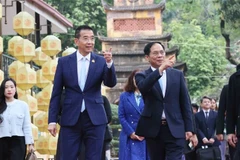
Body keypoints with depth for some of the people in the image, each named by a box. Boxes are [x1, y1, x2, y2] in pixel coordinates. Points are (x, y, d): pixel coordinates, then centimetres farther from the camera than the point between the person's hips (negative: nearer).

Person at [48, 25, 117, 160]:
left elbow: (111, 83, -9)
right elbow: (56, 93, 5)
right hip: (70, 118, 0)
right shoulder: (64, 62, 4)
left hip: (95, 118, 0)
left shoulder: (101, 61, 4)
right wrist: (52, 120, 0)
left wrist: (110, 63, -26)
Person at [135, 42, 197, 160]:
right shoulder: (142, 76, 5)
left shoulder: (177, 75, 10)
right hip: (153, 129, 0)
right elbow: (143, 87, -20)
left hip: (175, 129, 0)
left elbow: (185, 103, 8)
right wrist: (160, 69, -31)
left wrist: (190, 129, 1)